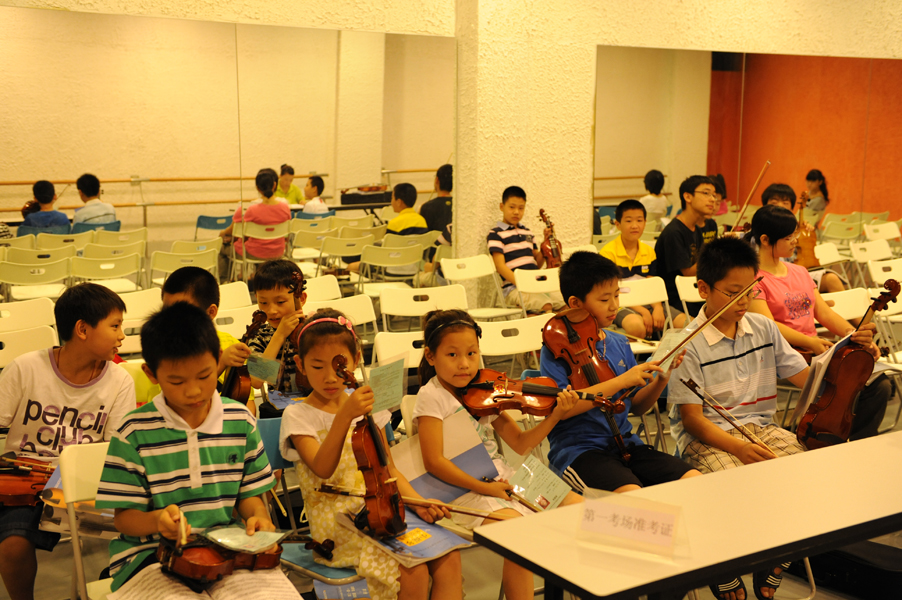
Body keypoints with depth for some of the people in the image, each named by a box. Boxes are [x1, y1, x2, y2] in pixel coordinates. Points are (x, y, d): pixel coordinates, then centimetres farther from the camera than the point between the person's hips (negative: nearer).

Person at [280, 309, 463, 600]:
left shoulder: (366, 405, 11)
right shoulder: (297, 415, -5)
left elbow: (388, 468, 12)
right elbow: (323, 469, -22)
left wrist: (416, 500, -7)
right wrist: (345, 415, -35)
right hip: (335, 522, -5)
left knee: (448, 556, -18)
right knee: (413, 569, -25)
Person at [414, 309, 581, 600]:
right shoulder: (431, 397, -9)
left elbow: (520, 443, 8)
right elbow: (434, 461, -17)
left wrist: (556, 414, -6)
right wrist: (484, 487, -21)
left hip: (503, 479, 7)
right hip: (466, 489, -7)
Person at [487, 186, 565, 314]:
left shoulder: (527, 233, 20)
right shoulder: (496, 234, -1)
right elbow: (500, 266, -11)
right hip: (514, 288, -6)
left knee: (563, 301, -16)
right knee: (546, 306, -30)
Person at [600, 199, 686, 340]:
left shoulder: (649, 252, 11)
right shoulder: (608, 252, -8)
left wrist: (658, 308, -15)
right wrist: (643, 312, -20)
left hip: (646, 303, 6)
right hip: (620, 306, -5)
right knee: (636, 325, -39)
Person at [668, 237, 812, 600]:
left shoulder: (763, 328, 8)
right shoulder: (689, 344, -9)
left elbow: (808, 379, 10)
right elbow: (692, 418, -11)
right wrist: (737, 447, -26)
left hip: (758, 425, 6)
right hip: (705, 435, -5)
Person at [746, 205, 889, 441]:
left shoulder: (799, 272, 20)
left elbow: (824, 313, 13)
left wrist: (856, 335, -5)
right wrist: (810, 342, -30)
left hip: (816, 352, 8)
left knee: (880, 385, -10)